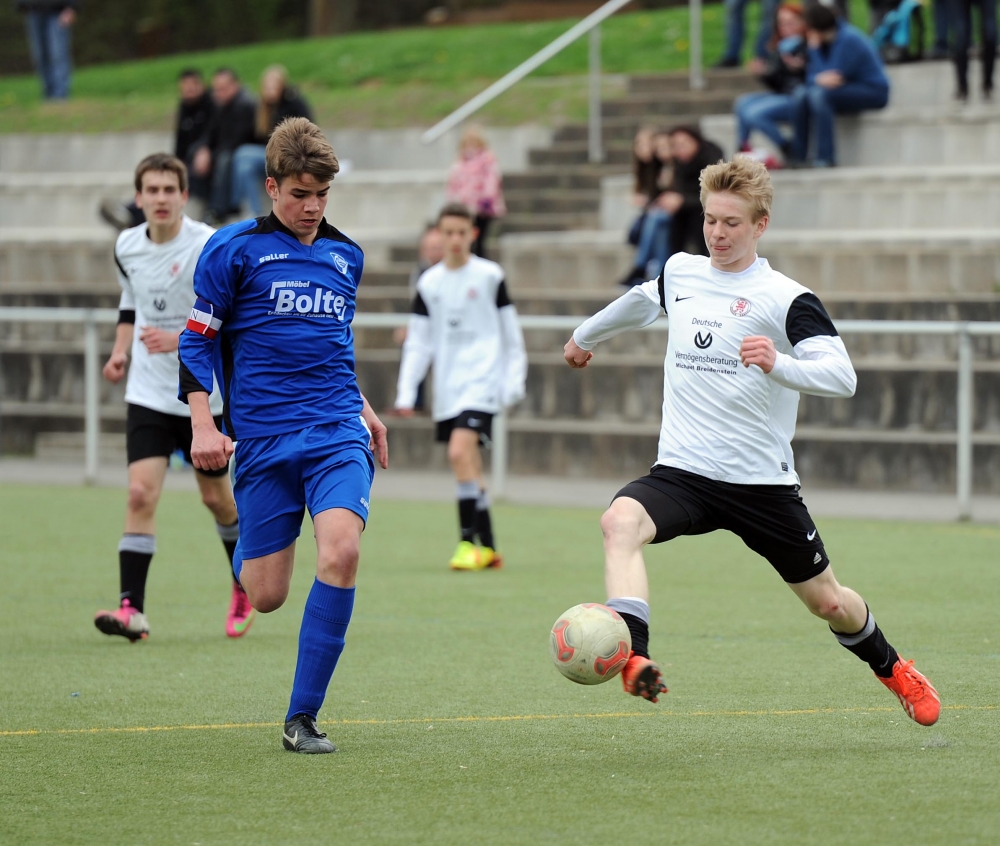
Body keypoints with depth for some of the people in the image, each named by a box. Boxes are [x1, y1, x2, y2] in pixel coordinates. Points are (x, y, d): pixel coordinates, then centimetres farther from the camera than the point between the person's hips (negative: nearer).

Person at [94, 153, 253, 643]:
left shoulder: (208, 246, -15)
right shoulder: (127, 247, 1)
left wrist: (179, 338, -29)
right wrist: (120, 351, 6)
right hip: (149, 394, 3)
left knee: (216, 498, 10)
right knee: (140, 494, -13)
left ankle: (247, 588, 36)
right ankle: (132, 610, -17)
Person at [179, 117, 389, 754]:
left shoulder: (347, 255, 15)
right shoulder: (234, 250, 0)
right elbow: (198, 341, 3)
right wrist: (204, 423, -7)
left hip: (336, 432, 2)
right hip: (261, 438, -2)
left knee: (341, 553, -23)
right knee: (266, 595, -1)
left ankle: (303, 718, -15)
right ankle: (244, 553, 41)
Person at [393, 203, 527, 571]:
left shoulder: (489, 276, 0)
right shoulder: (429, 283, 8)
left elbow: (511, 332, 5)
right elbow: (417, 343, 11)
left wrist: (514, 379, 1)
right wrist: (406, 393, 5)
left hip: (482, 379, -4)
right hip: (447, 387, 5)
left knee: (460, 451, -21)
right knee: (468, 467, 5)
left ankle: (468, 541, -19)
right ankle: (487, 548, 12)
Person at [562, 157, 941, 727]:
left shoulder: (786, 299, -9)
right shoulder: (680, 272, 7)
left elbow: (843, 377, -20)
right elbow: (642, 302, 32)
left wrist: (779, 365, -38)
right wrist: (587, 336, 49)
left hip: (763, 481, -3)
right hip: (683, 473, 3)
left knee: (829, 602, 9)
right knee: (621, 521, -30)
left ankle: (892, 668, 41)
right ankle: (634, 660, -44)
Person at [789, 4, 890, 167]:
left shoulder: (848, 39, -21)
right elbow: (812, 76, -3)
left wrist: (814, 48, -14)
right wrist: (821, 79, -27)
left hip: (873, 92, -8)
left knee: (818, 93, -31)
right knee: (800, 93, -13)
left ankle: (825, 157, -29)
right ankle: (797, 155, -11)